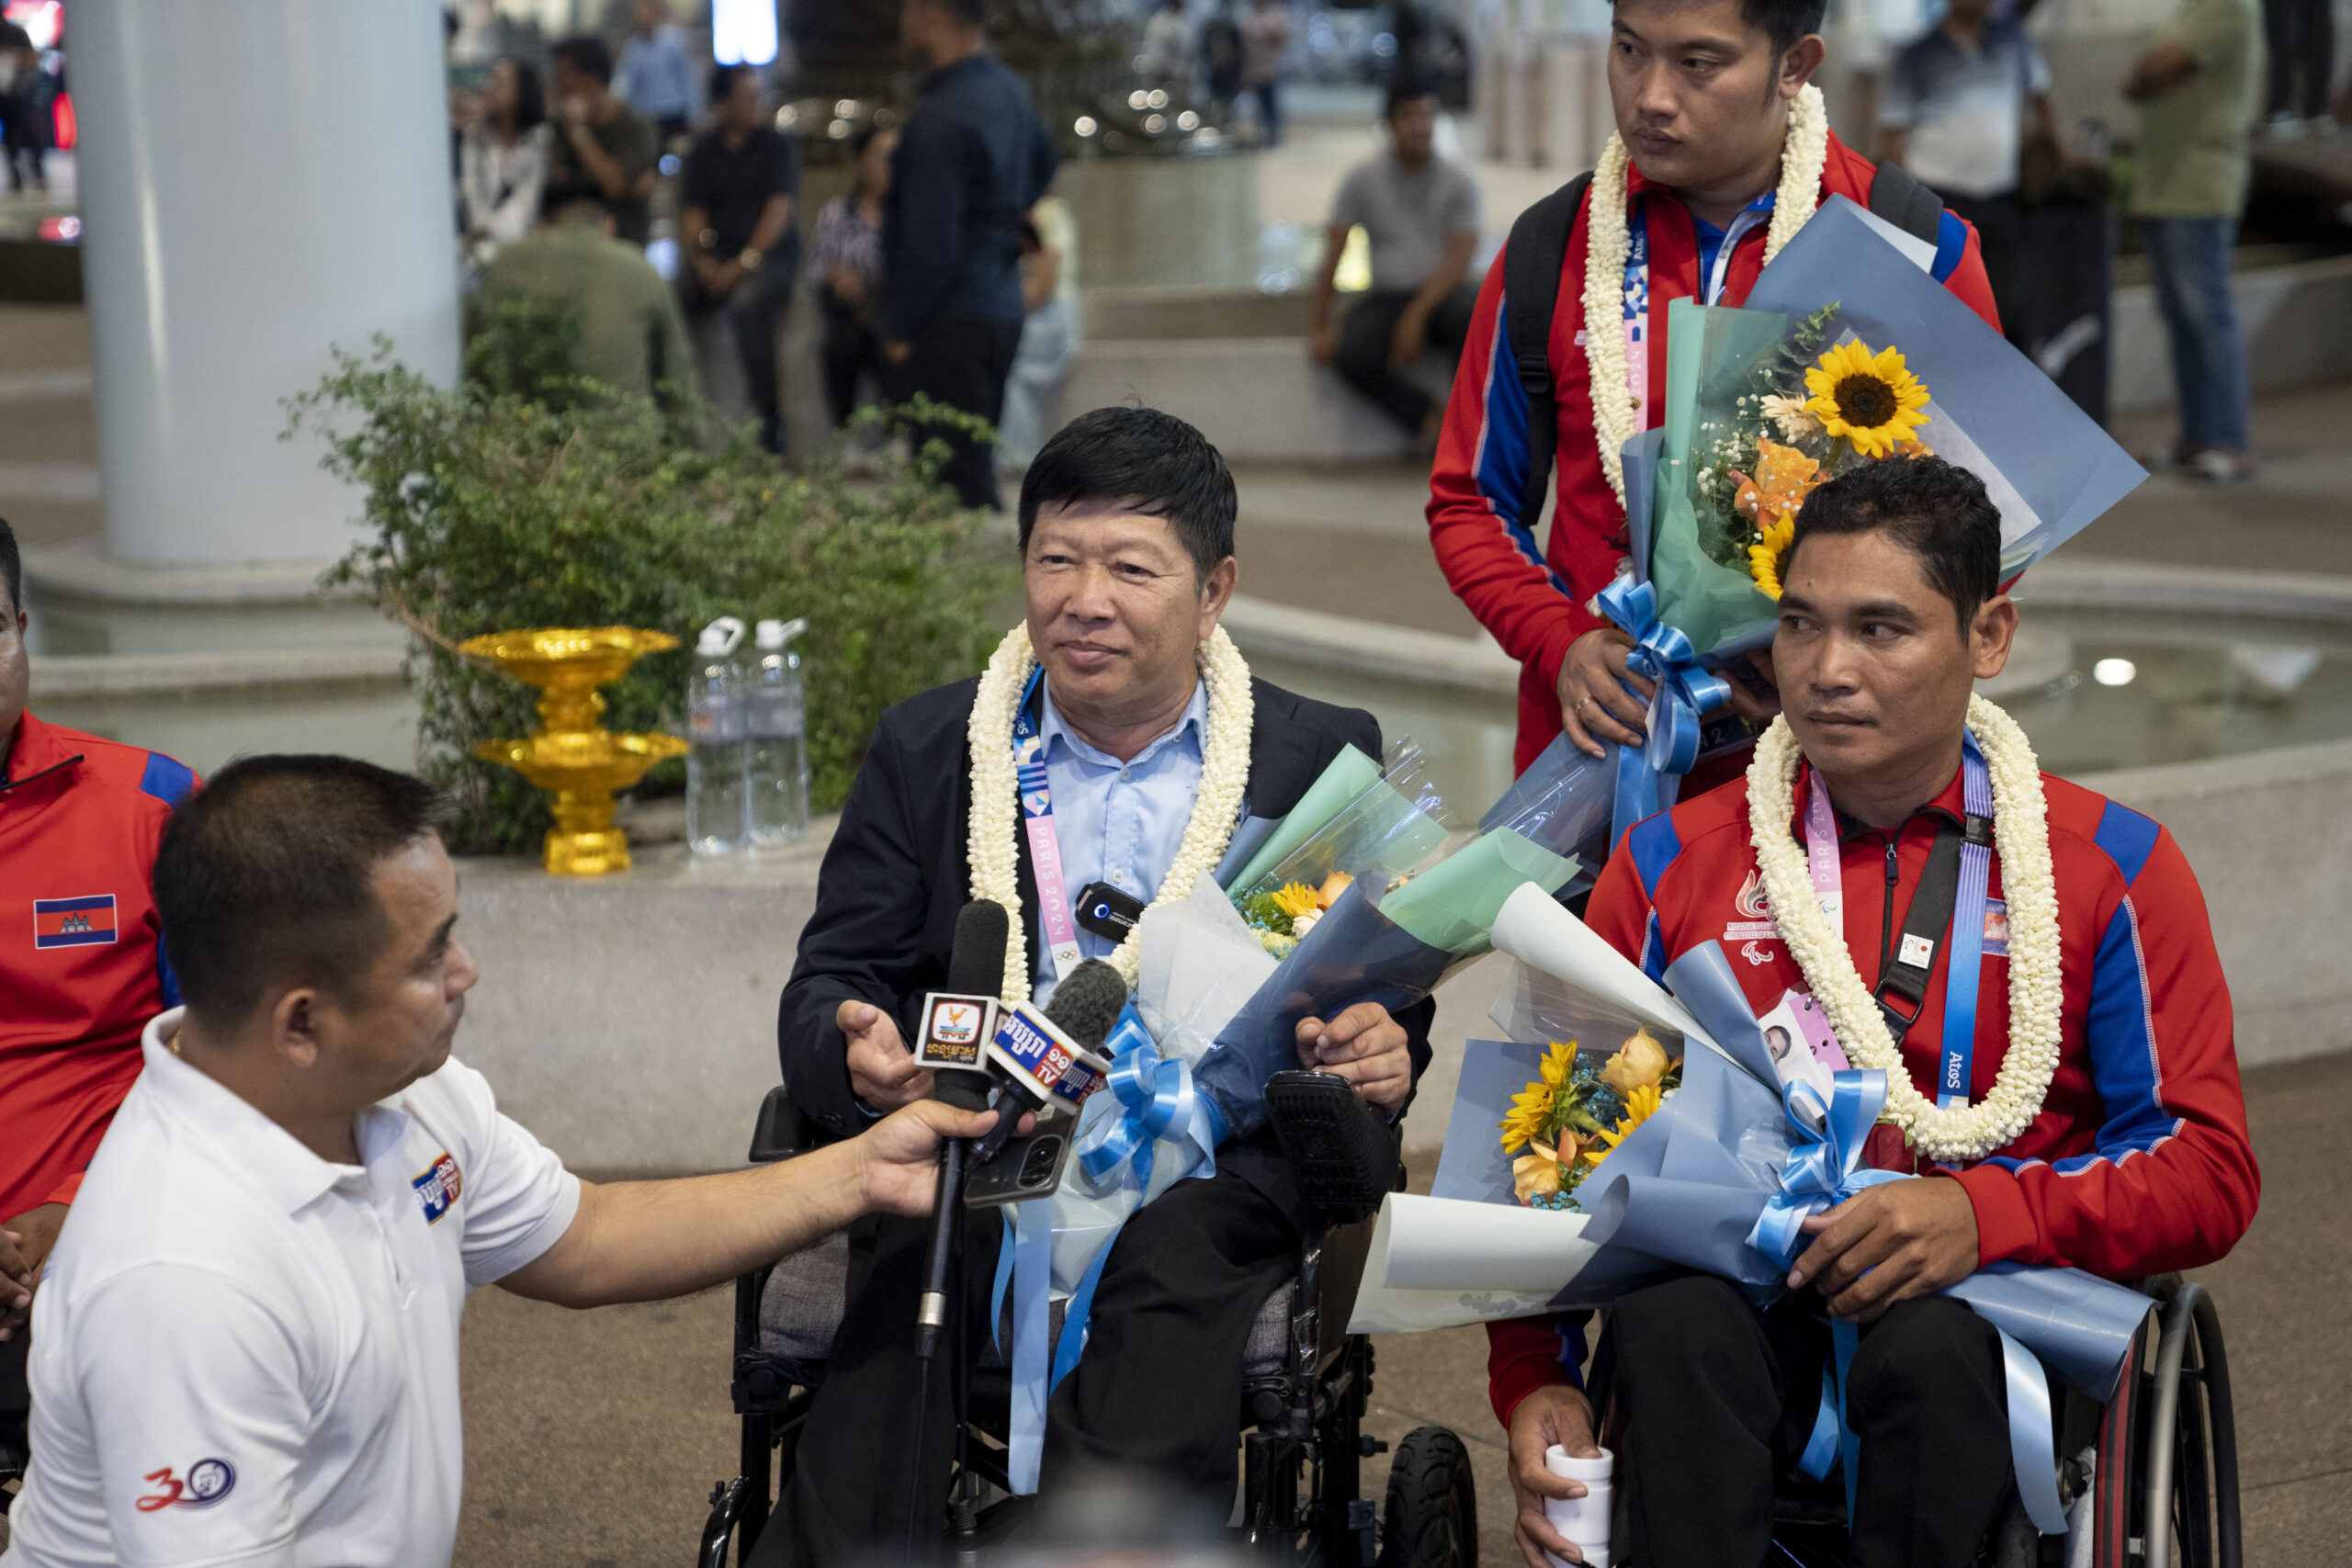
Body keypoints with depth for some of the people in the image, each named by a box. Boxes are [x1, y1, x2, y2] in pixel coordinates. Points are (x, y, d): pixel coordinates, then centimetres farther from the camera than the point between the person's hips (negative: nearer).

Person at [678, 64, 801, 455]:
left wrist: (744, 263, -18)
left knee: (747, 301, -36)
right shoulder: (704, 150, 11)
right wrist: (702, 261, -10)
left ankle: (770, 417, -30)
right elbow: (691, 214, 8)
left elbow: (778, 212, -8)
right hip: (715, 258, 4)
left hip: (770, 256, -4)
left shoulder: (777, 145, 0)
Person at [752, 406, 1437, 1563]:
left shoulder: (1321, 761, 13)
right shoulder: (924, 751, 15)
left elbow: (1387, 1001, 14)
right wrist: (858, 1055, -14)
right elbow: (826, 988, 11)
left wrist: (1379, 1052, -10)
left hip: (1211, 1177, 0)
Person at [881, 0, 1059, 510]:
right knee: (975, 468, 17)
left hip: (950, 325, -10)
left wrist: (900, 330, -12)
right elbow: (1043, 160, 31)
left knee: (951, 480, -8)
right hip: (1002, 310, 10)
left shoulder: (939, 119, -20)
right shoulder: (1006, 89, 9)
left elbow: (929, 243, -20)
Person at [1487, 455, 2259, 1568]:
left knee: (1931, 1347, -35)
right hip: (1740, 1298, 1)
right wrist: (1532, 1381, -5)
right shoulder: (1670, 864, 11)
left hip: (1990, 1315, 0)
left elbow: (2208, 1175, 1)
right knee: (1673, 1323, -34)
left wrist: (1986, 1213, -18)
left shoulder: (2110, 867, 7)